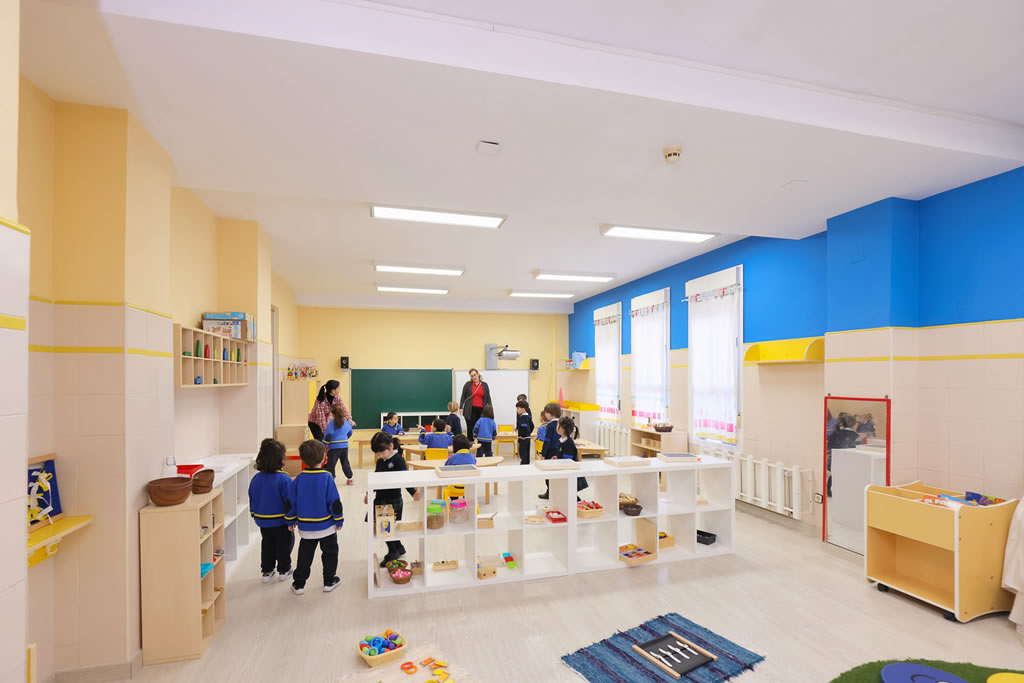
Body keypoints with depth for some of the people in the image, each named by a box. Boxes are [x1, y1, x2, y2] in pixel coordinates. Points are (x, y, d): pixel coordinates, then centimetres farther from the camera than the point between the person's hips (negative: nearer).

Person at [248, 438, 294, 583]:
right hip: (280, 522, -5)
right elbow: (289, 502, -19)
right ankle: (284, 571, 23)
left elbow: (252, 500, 8)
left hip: (262, 522, 5)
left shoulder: (256, 478, -4)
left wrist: (255, 515, 22)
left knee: (267, 545, 21)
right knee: (284, 544, 13)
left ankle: (267, 571, 27)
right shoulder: (284, 479, -23)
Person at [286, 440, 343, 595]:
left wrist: (291, 520, 16)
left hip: (305, 527, 3)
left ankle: (299, 584, 24)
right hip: (326, 526, -3)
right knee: (330, 553, 15)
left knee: (304, 555, 18)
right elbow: (335, 502, -14)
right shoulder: (327, 478, -18)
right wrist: (339, 520, -1)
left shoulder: (298, 479, -7)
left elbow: (291, 502, 1)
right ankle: (329, 581, 23)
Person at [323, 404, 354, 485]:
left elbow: (328, 436, -18)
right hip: (344, 446, 6)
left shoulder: (332, 423, -11)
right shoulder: (347, 423, 7)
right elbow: (350, 433, 23)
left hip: (334, 447, -5)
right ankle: (349, 479, 26)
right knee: (345, 462, 19)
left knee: (331, 464, 2)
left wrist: (323, 445, -9)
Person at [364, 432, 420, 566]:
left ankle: (393, 553, 23)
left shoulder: (398, 460, -15)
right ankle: (398, 548, 34)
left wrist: (413, 492, -32)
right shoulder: (380, 461, 6)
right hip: (380, 499, 7)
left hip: (393, 500, -7)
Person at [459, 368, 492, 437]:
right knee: (470, 429, 0)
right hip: (470, 410, -1)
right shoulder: (467, 384, 4)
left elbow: (488, 398, 10)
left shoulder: (485, 385, 8)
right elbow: (463, 397, 6)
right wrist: (461, 407, -3)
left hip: (481, 410, 1)